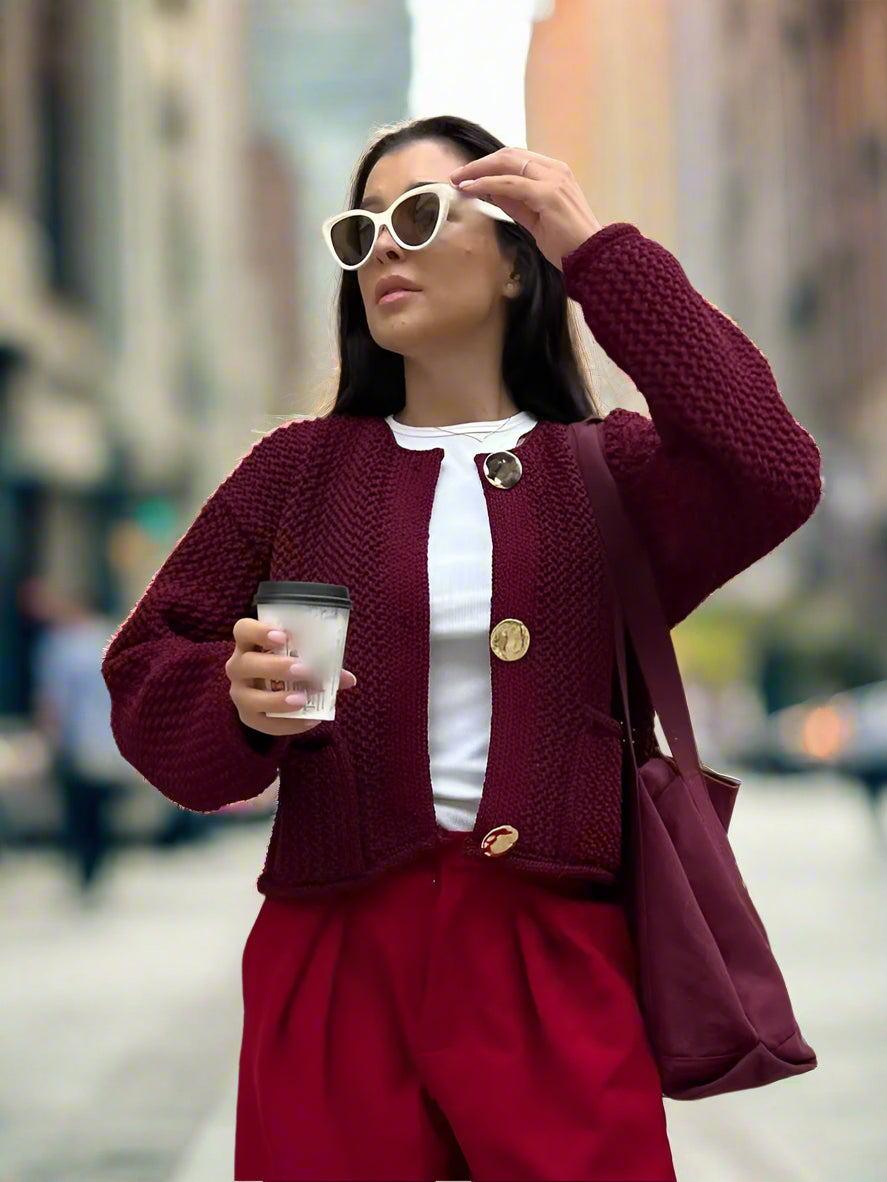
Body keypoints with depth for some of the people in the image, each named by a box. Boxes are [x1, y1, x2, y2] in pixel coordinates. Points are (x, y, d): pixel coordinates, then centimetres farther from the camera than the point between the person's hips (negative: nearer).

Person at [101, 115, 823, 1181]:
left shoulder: (612, 469, 6)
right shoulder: (299, 470, 10)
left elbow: (773, 478, -15)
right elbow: (144, 674, 9)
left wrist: (599, 252, -12)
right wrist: (238, 697, -15)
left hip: (559, 965, -1)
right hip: (336, 960, 1)